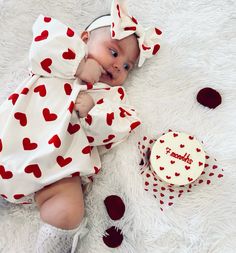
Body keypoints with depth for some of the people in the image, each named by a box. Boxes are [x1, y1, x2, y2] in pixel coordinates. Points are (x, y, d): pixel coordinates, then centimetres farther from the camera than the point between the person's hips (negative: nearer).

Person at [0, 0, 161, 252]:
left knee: (68, 215, -19)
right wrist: (80, 66, -7)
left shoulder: (111, 94, 16)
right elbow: (45, 33, -4)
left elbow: (115, 132, 3)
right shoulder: (66, 57, 15)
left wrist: (91, 112, -14)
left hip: (58, 165, -1)